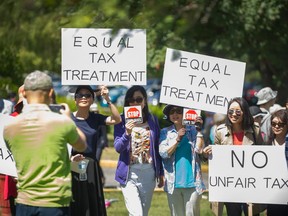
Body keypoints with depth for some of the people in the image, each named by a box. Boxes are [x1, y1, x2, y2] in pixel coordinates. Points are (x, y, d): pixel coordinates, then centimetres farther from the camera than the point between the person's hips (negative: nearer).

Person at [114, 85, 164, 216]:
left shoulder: (153, 120, 7)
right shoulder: (122, 121, -1)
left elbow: (158, 149, 12)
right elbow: (117, 147, -7)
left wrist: (160, 173, 12)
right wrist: (127, 133, -26)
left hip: (149, 172, 3)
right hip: (129, 174, -3)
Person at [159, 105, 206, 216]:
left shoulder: (192, 130, 7)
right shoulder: (165, 132, 10)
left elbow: (199, 149, -7)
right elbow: (163, 153, -3)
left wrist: (199, 130, -9)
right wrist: (178, 140, -12)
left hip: (192, 181, -1)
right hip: (173, 181, 1)